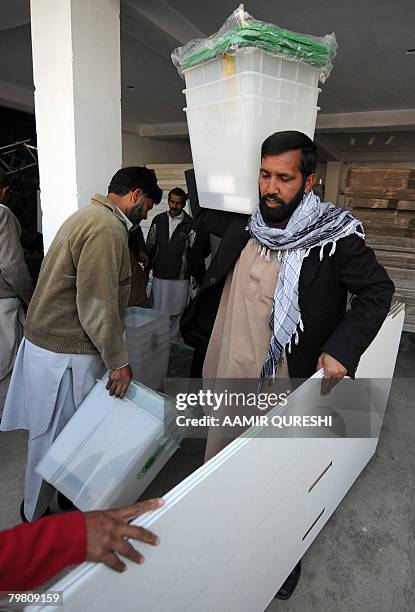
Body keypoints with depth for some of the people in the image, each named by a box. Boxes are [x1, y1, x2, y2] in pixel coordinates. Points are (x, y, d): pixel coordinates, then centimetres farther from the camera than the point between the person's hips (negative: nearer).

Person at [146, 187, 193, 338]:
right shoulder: (158, 220, 6)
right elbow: (150, 246, 10)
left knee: (176, 313, 7)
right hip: (159, 275, 3)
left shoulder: (190, 224, -5)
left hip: (180, 277, -3)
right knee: (157, 311, 9)